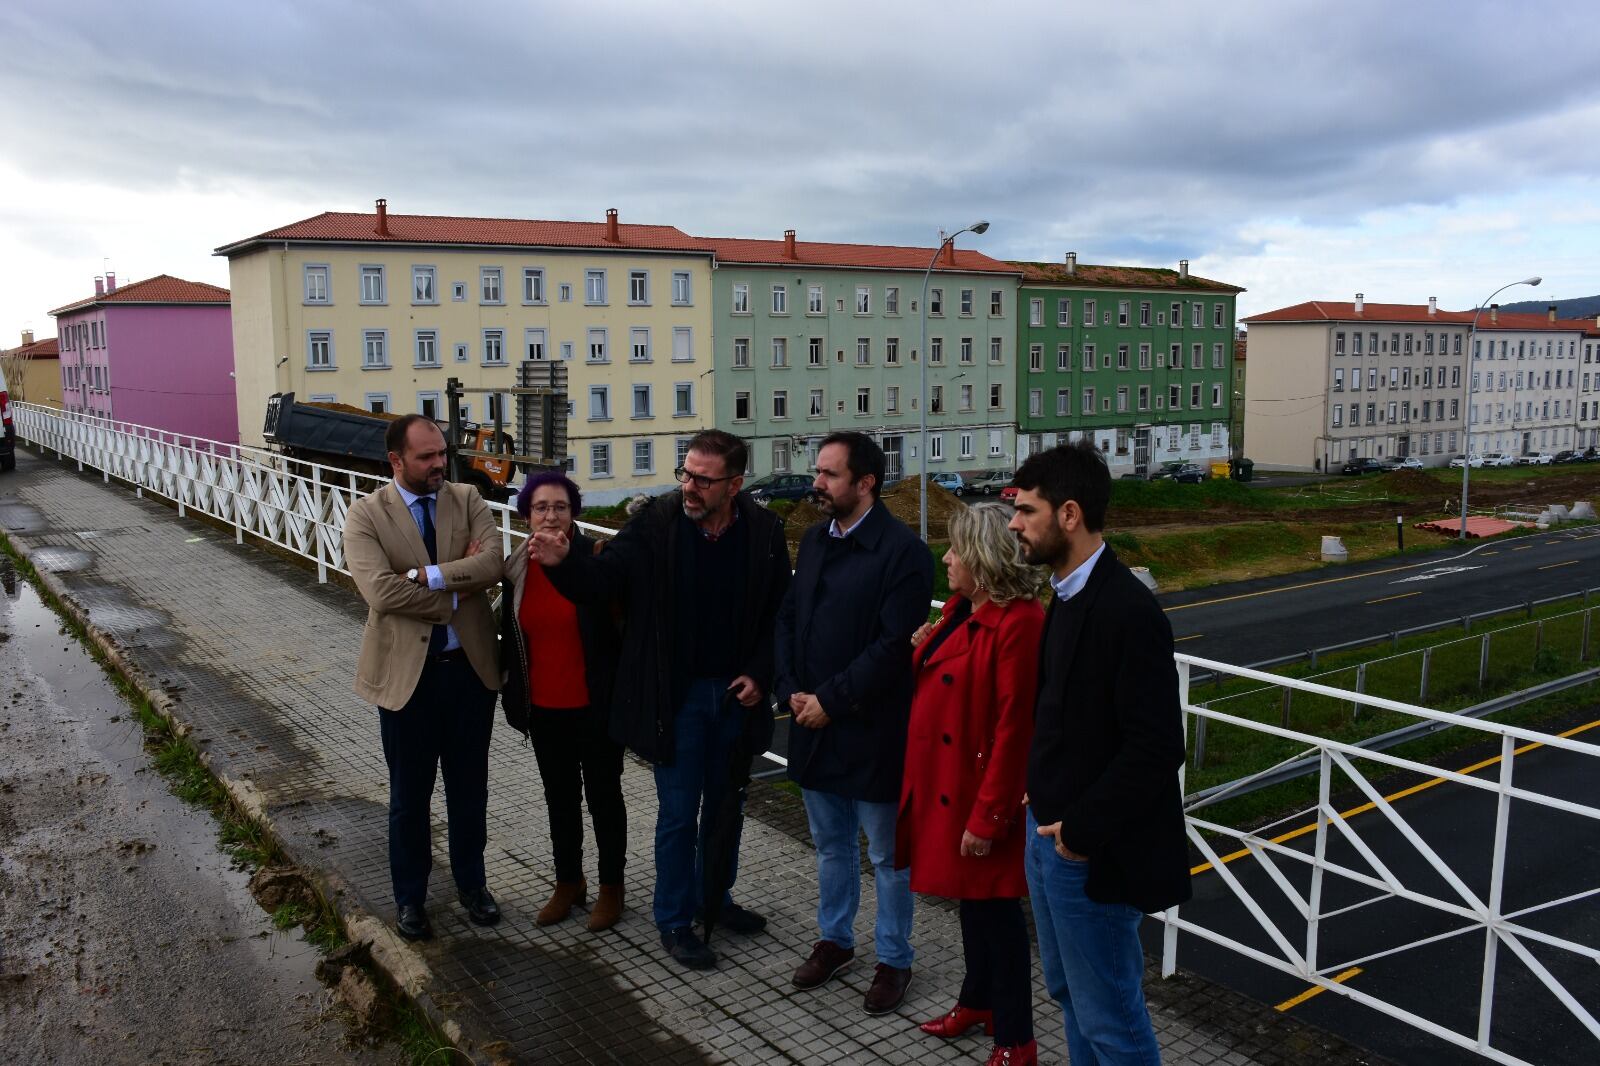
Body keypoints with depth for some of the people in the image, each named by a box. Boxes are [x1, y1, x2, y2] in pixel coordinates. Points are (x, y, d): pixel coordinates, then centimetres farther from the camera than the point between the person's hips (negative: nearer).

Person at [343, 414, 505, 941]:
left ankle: (471, 883, 37)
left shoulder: (467, 500, 0)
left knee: (469, 787, 17)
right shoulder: (366, 514, -8)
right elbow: (381, 591, -23)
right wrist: (457, 589, -17)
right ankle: (410, 897, 32)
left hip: (470, 666, 3)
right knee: (409, 794, 13)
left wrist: (424, 575, -23)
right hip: (407, 672, -2)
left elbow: (491, 565, -16)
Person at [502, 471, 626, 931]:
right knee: (559, 796, 18)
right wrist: (513, 693, 10)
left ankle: (611, 887, 28)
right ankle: (568, 883, 35)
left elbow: (623, 627, -11)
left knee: (603, 795, 11)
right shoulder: (518, 567, 0)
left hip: (593, 707, -4)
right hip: (543, 708, 5)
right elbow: (512, 635, 10)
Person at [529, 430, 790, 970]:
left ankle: (715, 898, 40)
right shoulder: (655, 523, -13)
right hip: (678, 695, -3)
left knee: (725, 804, 19)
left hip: (737, 692, 3)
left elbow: (779, 611, 2)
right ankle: (674, 922, 24)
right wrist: (563, 562, -39)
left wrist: (759, 674, -6)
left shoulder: (764, 531, -6)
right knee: (679, 813, 6)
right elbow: (602, 579, -18)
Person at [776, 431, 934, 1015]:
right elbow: (788, 618, 11)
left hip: (872, 731, -6)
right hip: (814, 726, 7)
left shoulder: (902, 550, -16)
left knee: (887, 855, 10)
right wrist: (791, 691, -3)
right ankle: (834, 939, 40)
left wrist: (831, 700, -18)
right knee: (831, 845, 22)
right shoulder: (813, 541, 8)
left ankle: (893, 960, 26)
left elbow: (894, 644, -20)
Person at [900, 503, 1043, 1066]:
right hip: (942, 783, 9)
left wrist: (988, 816, -22)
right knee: (969, 898, 22)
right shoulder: (960, 609, 7)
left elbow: (1013, 728, -24)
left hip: (980, 791, -9)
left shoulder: (1018, 623, -22)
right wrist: (922, 653, -2)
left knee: (994, 908, 5)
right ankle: (978, 1001, 41)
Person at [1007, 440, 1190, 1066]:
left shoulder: (1127, 610, -22)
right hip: (1048, 832, 9)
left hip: (1089, 852, -9)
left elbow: (1155, 748, -24)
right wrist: (1044, 809, 7)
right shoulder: (1070, 596, 7)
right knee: (1070, 993, 23)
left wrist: (1083, 832, -18)